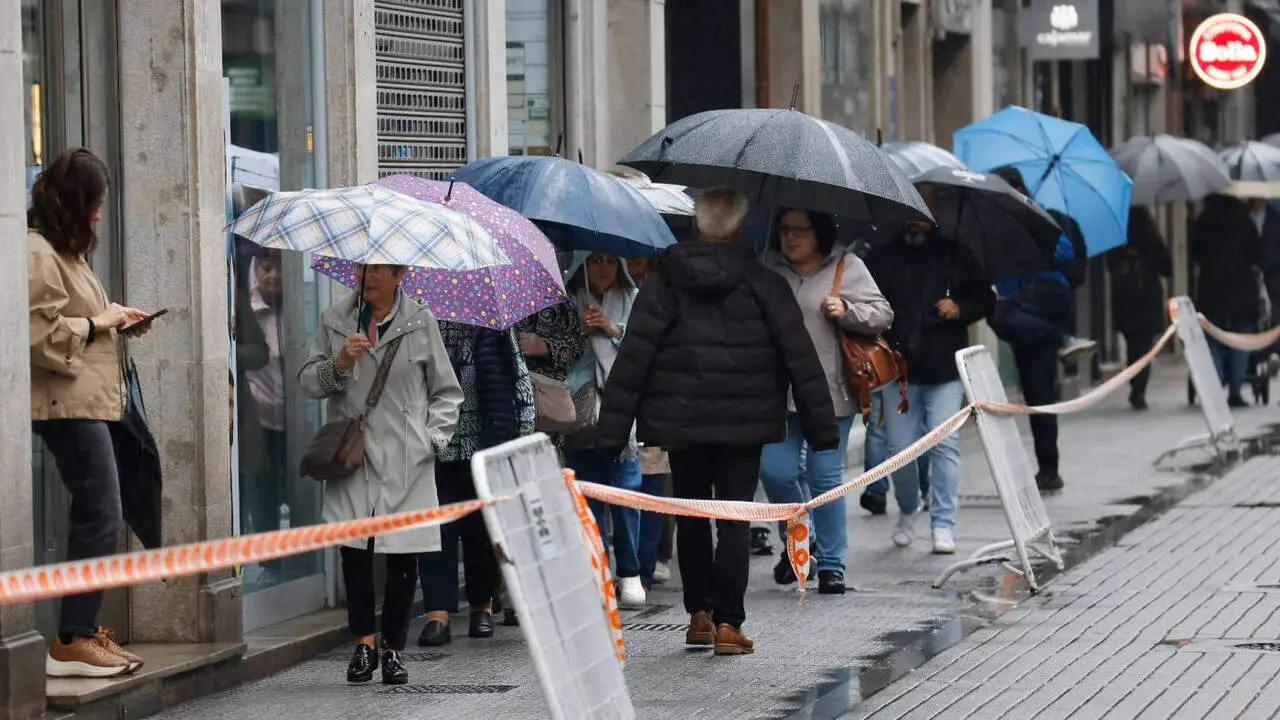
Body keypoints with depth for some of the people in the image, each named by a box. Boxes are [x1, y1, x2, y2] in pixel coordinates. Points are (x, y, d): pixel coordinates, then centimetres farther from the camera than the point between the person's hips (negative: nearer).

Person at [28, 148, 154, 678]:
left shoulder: (66, 251, 20)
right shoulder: (38, 254, -14)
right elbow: (41, 335, -21)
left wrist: (113, 322, 14)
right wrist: (99, 322, -11)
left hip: (87, 400, 11)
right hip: (68, 403, -11)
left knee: (97, 518, 11)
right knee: (100, 517, -12)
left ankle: (84, 629, 17)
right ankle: (71, 642, -9)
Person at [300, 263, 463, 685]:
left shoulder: (421, 323, 7)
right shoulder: (335, 322, 9)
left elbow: (446, 393, 12)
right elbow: (307, 382, 9)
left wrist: (432, 439, -1)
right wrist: (338, 365, -10)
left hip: (406, 460, -1)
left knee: (403, 555, -2)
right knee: (354, 550, -5)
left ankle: (394, 649, 8)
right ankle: (363, 643, 6)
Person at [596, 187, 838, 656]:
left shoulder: (663, 285, -2)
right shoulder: (763, 285, -3)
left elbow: (631, 362, -4)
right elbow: (802, 360, -3)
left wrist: (612, 434, -1)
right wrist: (822, 430, 3)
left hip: (680, 424, 1)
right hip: (743, 424, -1)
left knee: (691, 517, 15)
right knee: (735, 521, 3)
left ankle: (699, 615, 18)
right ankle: (727, 622, -5)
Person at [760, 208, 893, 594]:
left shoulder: (847, 267, 0)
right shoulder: (769, 267, 8)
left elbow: (882, 315, 1)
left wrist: (846, 311, -16)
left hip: (830, 393, -3)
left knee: (825, 477, 0)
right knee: (775, 471, -4)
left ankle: (831, 563, 11)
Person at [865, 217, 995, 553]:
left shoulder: (955, 257, 8)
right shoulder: (882, 260, 7)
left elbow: (986, 299, 12)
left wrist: (960, 309, -8)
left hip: (945, 373, -1)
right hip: (898, 371, 1)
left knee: (945, 444, -9)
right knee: (900, 447, 2)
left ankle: (943, 525, -3)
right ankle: (907, 513, 26)